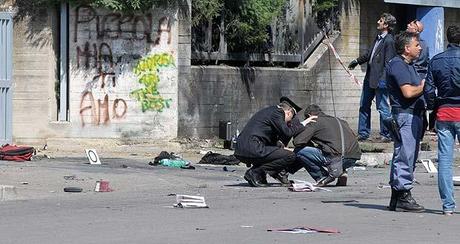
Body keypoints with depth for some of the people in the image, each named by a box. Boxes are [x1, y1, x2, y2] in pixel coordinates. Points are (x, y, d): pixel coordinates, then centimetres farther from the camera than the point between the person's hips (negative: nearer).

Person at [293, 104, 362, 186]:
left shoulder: (314, 122, 7)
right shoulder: (339, 120, 26)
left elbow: (297, 142, -1)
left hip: (337, 158, -7)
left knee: (299, 151, 3)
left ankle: (323, 176, 3)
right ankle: (341, 172, 15)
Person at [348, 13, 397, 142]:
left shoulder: (389, 41, -16)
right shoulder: (378, 38, 12)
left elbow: (388, 63, -18)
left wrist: (383, 80, -21)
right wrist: (357, 61, 34)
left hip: (380, 79, -10)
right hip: (370, 78, 10)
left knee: (382, 107, -1)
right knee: (364, 106, 14)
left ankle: (385, 135, 9)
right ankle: (363, 133, 23)